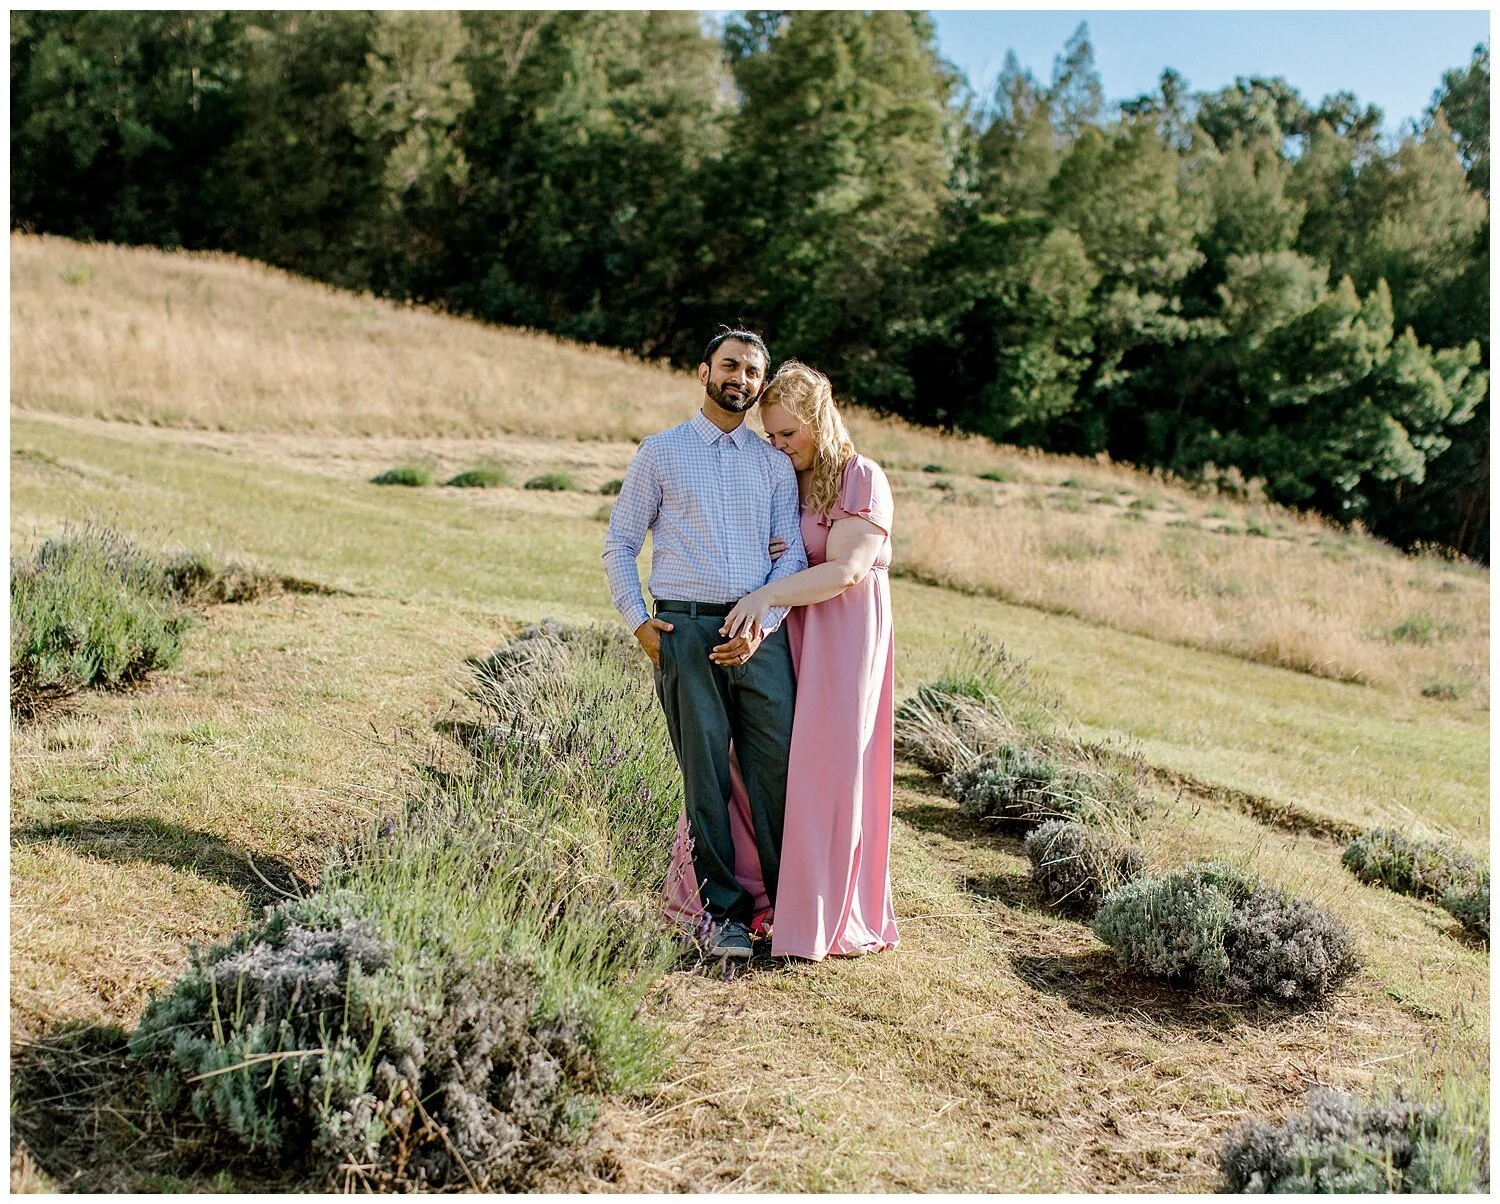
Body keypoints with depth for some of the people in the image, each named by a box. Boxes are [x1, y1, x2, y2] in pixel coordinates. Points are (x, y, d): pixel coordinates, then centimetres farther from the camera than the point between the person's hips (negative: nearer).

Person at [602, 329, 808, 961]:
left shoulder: (775, 463, 14)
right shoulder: (660, 452, 9)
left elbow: (792, 555, 7)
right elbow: (620, 543, 10)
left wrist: (760, 625, -8)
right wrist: (638, 622, -1)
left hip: (760, 631, 2)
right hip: (684, 630, -1)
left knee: (779, 768, -1)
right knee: (705, 774, 1)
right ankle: (725, 913, 11)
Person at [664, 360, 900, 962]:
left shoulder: (862, 479, -8)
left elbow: (846, 570, -18)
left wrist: (768, 594, -24)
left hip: (843, 637, -7)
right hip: (788, 636, 7)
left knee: (825, 772, -3)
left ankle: (822, 919, 8)